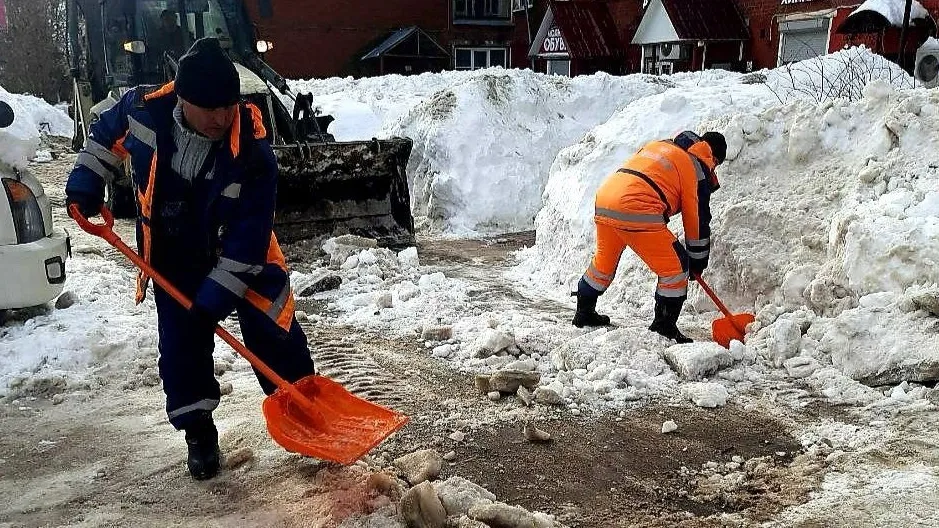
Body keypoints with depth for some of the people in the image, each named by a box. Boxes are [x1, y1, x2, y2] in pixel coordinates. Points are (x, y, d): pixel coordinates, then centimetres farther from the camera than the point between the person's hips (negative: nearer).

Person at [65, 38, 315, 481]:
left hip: (243, 262, -2)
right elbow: (106, 137, 6)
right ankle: (199, 432, 24)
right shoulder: (143, 109, -21)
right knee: (181, 350, 6)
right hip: (175, 264, 3)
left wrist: (215, 299, -26)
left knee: (277, 339, 1)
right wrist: (85, 184, 0)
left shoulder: (253, 154, -30)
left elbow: (248, 238, -26)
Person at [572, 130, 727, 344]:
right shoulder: (698, 166, 6)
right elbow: (698, 217, 7)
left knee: (604, 259, 28)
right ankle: (664, 326, 6)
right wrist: (698, 259, 17)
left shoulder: (660, 145, 28)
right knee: (675, 266, 3)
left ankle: (584, 312, 41)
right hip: (636, 212, -8)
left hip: (603, 201, 8)